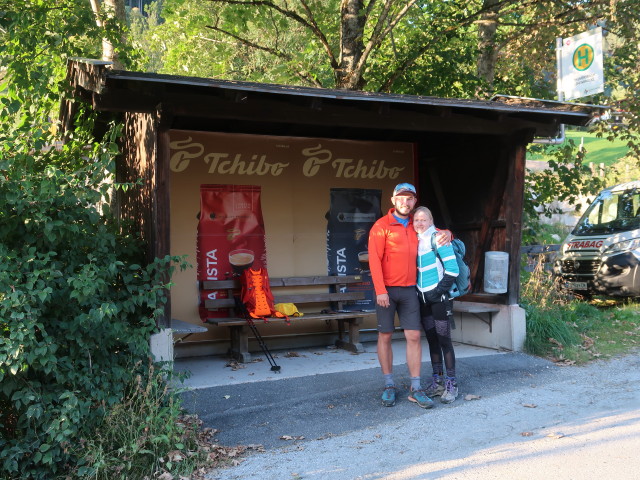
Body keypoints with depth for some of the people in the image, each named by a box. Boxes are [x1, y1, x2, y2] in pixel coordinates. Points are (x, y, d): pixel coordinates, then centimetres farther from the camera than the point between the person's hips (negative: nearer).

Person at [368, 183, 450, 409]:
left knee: (414, 336, 0)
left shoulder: (416, 227, 12)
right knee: (385, 336, 3)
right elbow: (374, 259, -9)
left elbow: (434, 231, 31)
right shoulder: (381, 226, -4)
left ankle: (416, 388, 6)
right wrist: (380, 290, -17)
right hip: (387, 290, -4)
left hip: (409, 290, 4)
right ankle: (389, 385, 14)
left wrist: (446, 234, 5)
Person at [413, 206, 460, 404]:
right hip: (423, 299, 7)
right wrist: (417, 291, 9)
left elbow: (452, 269, -14)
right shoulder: (415, 242, 10)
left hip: (439, 298, -7)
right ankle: (437, 381, 20)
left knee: (444, 340, -3)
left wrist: (440, 291, -14)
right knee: (432, 340, 11)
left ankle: (451, 384, 6)